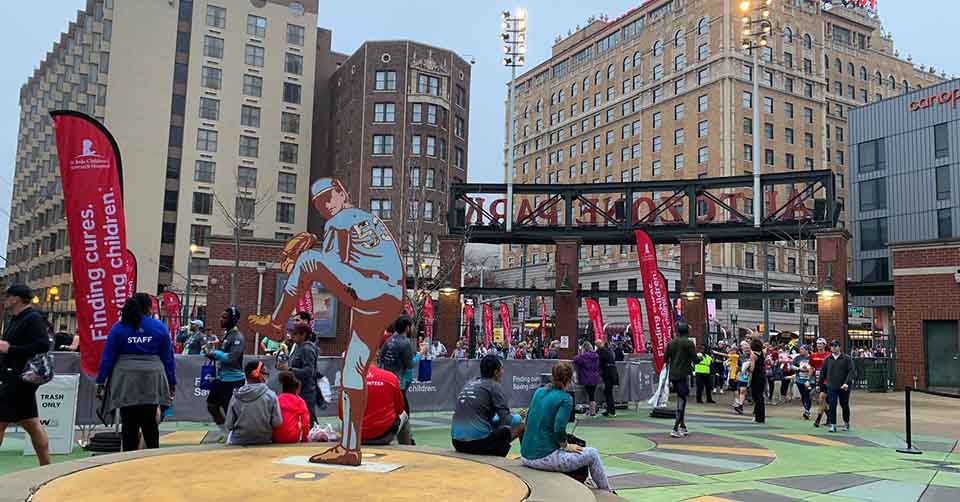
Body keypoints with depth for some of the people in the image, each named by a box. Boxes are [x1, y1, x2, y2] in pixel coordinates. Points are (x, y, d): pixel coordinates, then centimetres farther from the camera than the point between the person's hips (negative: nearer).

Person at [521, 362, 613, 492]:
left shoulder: (538, 392, 8)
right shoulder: (565, 398, -10)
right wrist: (566, 446, -2)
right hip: (544, 457, -7)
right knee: (592, 454, 11)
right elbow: (559, 429, -21)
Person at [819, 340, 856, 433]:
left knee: (845, 406, 12)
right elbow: (823, 372, 12)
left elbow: (852, 371, -9)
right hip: (831, 387, 1)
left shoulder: (846, 358, -3)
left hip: (844, 387, -1)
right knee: (832, 406, -6)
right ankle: (833, 425, -1)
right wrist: (820, 383, 11)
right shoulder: (828, 359, 5)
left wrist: (847, 383, -20)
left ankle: (846, 423, 29)